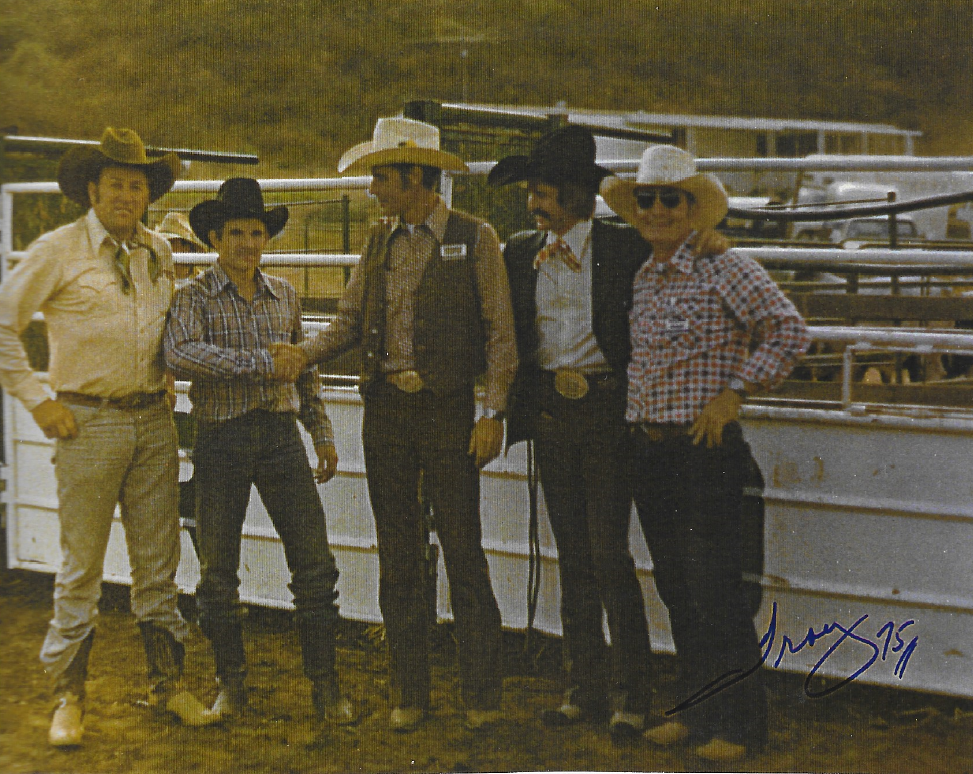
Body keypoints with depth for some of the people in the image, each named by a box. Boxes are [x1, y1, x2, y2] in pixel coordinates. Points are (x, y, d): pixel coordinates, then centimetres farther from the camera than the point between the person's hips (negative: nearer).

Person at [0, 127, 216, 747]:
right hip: (88, 423, -4)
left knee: (158, 563, 9)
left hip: (153, 422, 4)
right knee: (82, 568, 0)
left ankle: (169, 684, 21)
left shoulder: (159, 252, 11)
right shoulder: (58, 251, -5)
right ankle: (69, 697, 11)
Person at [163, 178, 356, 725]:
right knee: (218, 573, 5)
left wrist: (323, 434, 18)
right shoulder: (196, 296, -1)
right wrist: (259, 363, -23)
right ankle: (232, 685, 21)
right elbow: (181, 355, -21)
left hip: (281, 438, 3)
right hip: (220, 440, -2)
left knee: (315, 565, -3)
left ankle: (326, 687, 7)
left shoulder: (284, 295, 13)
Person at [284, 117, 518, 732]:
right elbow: (349, 323, 12)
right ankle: (410, 693, 16)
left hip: (447, 408, -4)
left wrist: (494, 413, -9)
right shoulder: (379, 242, 12)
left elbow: (501, 332, -3)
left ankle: (483, 695, 7)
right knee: (398, 555, 7)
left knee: (463, 552, -3)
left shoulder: (474, 239, -2)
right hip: (385, 406, 5)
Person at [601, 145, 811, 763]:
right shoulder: (640, 280, 12)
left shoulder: (724, 270, -8)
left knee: (715, 589, -4)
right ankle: (696, 708, 24)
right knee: (675, 589, 12)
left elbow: (789, 330, -13)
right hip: (650, 451, 7)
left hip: (707, 449, -7)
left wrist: (732, 394, -14)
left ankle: (738, 723, 7)